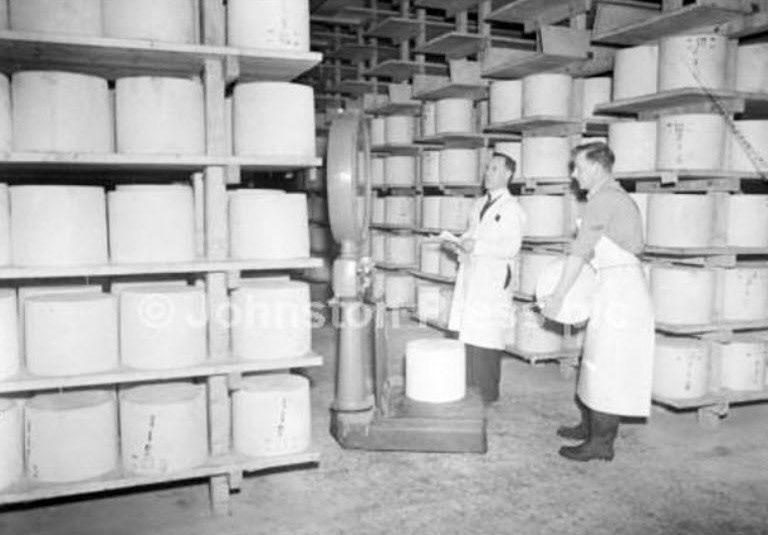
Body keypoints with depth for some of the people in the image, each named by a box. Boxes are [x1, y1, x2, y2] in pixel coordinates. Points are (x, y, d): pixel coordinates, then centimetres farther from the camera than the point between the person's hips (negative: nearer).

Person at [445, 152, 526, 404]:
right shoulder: (479, 204, 19)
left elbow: (511, 248, -13)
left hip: (493, 280, -7)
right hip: (470, 274, 7)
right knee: (467, 334, 5)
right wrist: (458, 245, 5)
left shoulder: (513, 209, -3)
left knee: (486, 341, -6)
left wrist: (476, 246, -20)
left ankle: (488, 398, 5)